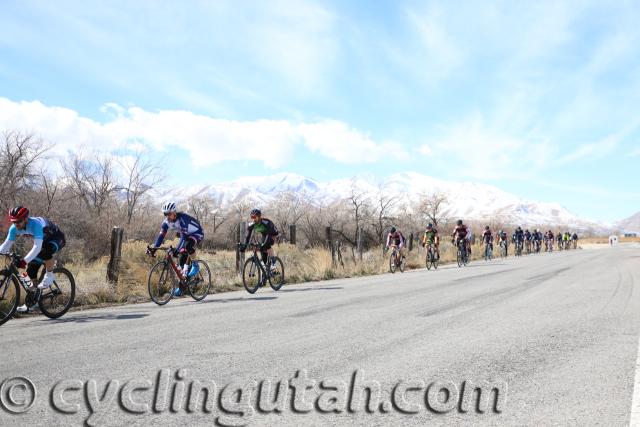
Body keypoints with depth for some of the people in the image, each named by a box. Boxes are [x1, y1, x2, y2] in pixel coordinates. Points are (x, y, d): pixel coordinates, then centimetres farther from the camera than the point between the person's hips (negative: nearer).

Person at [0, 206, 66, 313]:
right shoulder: (14, 228, -16)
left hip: (57, 238, -7)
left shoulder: (35, 225, -37)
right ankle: (31, 301, 13)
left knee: (46, 250, -41)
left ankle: (50, 276, -16)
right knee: (31, 270, -1)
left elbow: (37, 247, -45)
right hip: (43, 241, 7)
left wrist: (25, 260, -54)